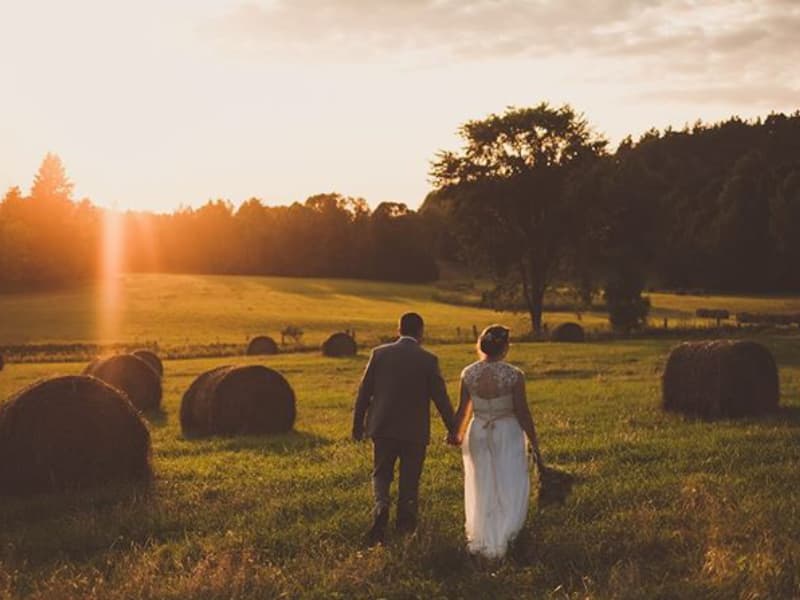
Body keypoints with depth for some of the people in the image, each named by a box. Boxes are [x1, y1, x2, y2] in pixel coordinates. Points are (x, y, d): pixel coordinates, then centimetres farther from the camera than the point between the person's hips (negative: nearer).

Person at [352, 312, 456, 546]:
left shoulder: (379, 354, -3)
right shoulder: (428, 360, -8)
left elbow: (364, 392, 0)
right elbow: (440, 397, -4)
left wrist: (358, 424, 11)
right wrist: (452, 429, 8)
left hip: (383, 429, 1)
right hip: (414, 431, -1)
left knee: (381, 474, 14)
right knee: (410, 481, 14)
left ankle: (381, 505, -13)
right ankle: (405, 528, 21)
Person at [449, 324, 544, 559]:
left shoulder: (468, 374, -8)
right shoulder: (514, 375, -17)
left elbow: (463, 410, 1)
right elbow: (523, 413, -13)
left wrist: (456, 434, 20)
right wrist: (535, 445, -2)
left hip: (478, 433, 4)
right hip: (508, 434, -3)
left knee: (482, 489, 19)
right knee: (511, 489, 9)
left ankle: (480, 539, 29)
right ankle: (501, 539, -2)